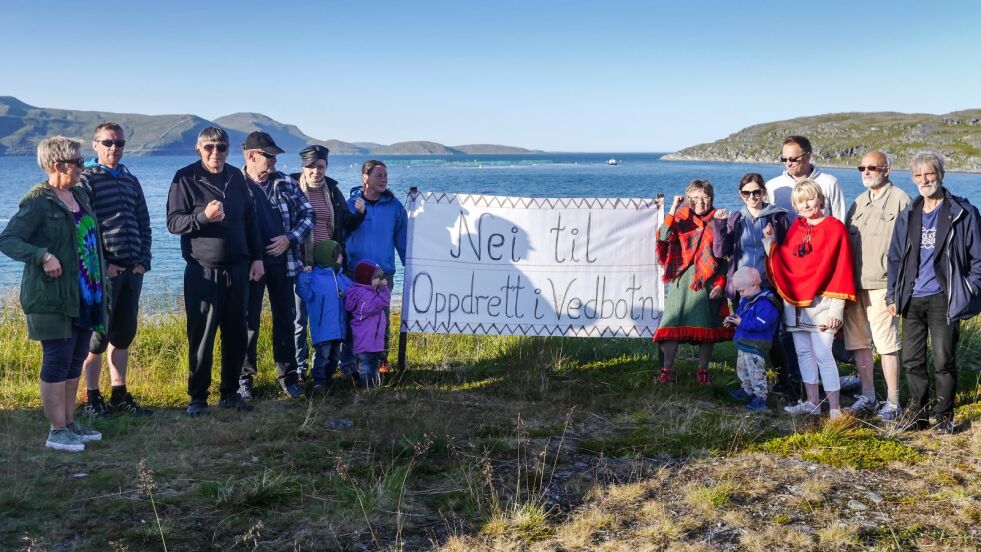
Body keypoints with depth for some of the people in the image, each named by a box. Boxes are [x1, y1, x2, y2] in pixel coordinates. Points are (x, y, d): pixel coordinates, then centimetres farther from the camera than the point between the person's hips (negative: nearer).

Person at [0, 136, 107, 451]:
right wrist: (43, 256, -27)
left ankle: (69, 423, 24)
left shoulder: (79, 195, 12)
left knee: (76, 360, 13)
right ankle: (56, 431, 4)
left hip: (83, 296, 8)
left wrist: (102, 273, 15)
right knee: (57, 360, -3)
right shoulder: (38, 201, -12)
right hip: (53, 297, -8)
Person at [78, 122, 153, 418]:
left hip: (132, 270, 6)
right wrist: (101, 265, -14)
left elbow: (144, 225, 17)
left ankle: (120, 395, 20)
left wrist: (143, 261, 5)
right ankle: (92, 399, 8)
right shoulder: (86, 180, -4)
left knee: (123, 334, 11)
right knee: (98, 335, -1)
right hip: (103, 271, -6)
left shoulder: (131, 180, 16)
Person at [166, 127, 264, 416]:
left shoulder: (236, 177, 11)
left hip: (237, 268, 4)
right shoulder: (185, 178, -3)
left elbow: (250, 219, 16)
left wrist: (257, 257, 11)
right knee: (201, 336, -2)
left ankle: (230, 392, 19)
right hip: (203, 271, -4)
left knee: (236, 334, 7)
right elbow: (173, 222, -8)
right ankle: (197, 397, 10)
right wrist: (203, 216, -25)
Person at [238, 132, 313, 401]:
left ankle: (288, 375, 20)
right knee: (249, 322, 4)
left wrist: (290, 239, -6)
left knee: (285, 319, 9)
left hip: (282, 262, 3)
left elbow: (308, 213, 9)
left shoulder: (285, 184, 5)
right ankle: (244, 377, 16)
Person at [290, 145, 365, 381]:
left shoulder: (333, 191, 9)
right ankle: (298, 368, 13)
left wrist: (359, 213, -5)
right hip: (301, 264, -4)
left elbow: (346, 226, 15)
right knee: (299, 318, 3)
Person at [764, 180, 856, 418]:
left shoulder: (835, 228, -6)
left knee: (822, 353, -8)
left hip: (820, 302, -6)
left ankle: (835, 409, -3)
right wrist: (771, 242, 3)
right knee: (803, 352, 10)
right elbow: (784, 262, 12)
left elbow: (841, 269, -9)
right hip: (795, 302, 6)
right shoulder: (796, 227, 12)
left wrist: (835, 308, -14)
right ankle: (812, 403, 20)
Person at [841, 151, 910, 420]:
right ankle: (867, 397, 22)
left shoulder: (900, 200, -3)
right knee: (859, 342, 11)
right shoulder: (859, 202, 18)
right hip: (853, 284, 7)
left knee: (887, 343, -6)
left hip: (882, 285, -7)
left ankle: (893, 403, 5)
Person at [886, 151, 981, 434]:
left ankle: (944, 418, 16)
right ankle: (918, 417, 22)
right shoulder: (908, 215, 10)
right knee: (912, 361, 9)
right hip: (912, 300, 5)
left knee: (944, 362, 1)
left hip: (943, 300, -4)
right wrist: (892, 295, 8)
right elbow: (895, 258, 14)